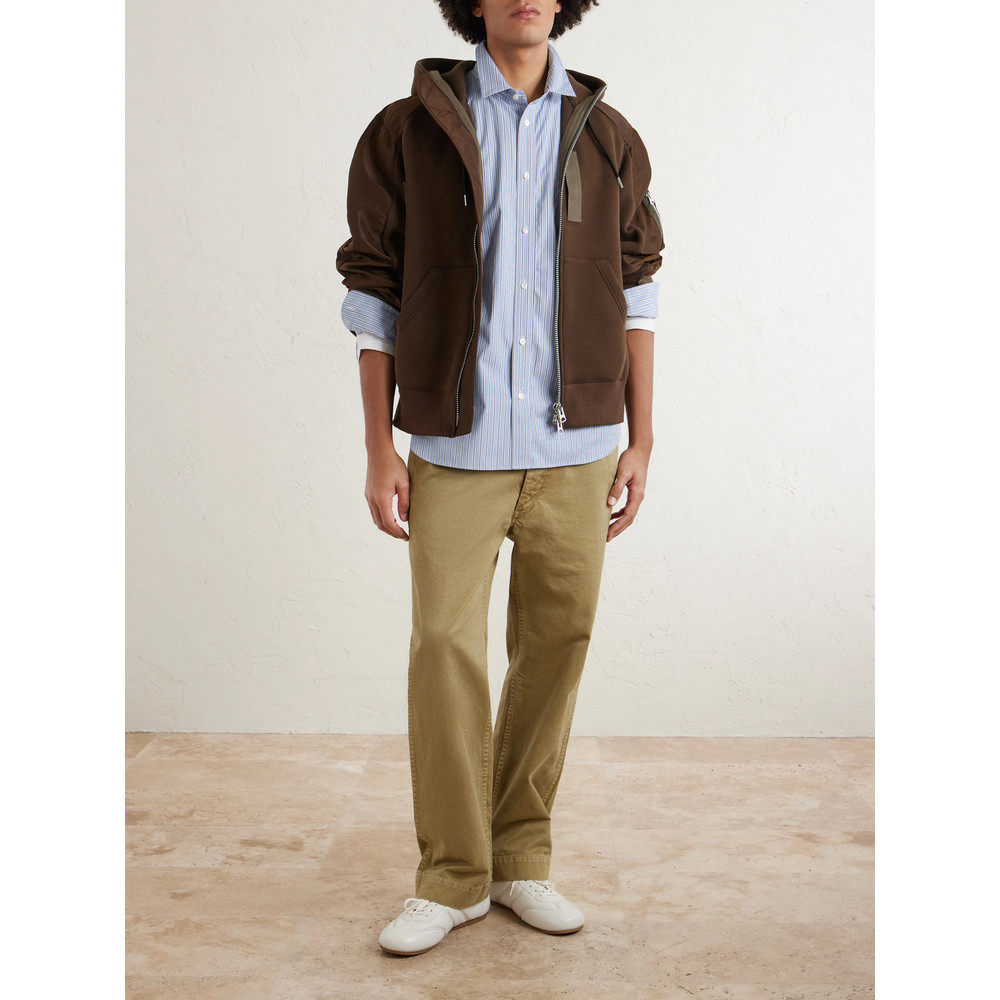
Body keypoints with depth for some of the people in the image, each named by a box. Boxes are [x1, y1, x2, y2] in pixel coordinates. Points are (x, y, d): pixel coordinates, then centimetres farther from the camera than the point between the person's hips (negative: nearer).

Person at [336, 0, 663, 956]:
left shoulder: (608, 138, 7)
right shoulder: (408, 131, 1)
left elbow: (632, 293, 9)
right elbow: (375, 299, 0)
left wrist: (640, 441, 3)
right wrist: (378, 453, -5)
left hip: (576, 445, 2)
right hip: (457, 443, -2)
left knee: (553, 650, 6)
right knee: (446, 652, -5)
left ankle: (520, 860, 22)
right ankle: (452, 877, 12)